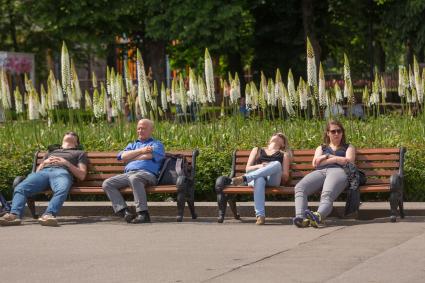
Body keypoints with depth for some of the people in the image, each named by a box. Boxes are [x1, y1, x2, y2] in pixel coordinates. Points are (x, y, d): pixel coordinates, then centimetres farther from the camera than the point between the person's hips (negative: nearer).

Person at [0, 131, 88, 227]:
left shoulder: (80, 153, 32)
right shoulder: (51, 151, 42)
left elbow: (82, 175, 15)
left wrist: (67, 163, 3)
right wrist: (44, 163, 11)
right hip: (43, 171, 3)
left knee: (62, 190, -43)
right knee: (20, 188, -31)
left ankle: (48, 215, -63)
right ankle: (14, 215, -51)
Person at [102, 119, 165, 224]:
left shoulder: (157, 144, 20)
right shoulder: (132, 145, 35)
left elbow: (148, 156, -2)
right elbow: (123, 156, 12)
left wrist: (130, 158, 8)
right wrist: (141, 150, 2)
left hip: (147, 173, -6)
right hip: (128, 174, 6)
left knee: (134, 178, -41)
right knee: (107, 184, -18)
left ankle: (143, 214, -43)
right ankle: (124, 212, -29)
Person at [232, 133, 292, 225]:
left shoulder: (284, 154, 30)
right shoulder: (257, 150, 33)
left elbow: (285, 177, 16)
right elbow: (247, 169, 20)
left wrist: (269, 169, -3)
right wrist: (259, 166, -2)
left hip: (272, 180, 0)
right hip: (256, 177, 0)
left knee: (277, 164, -35)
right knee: (259, 180, -41)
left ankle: (244, 178, -46)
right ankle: (260, 215, -53)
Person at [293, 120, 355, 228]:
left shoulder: (348, 147, 32)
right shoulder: (321, 148, 37)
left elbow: (348, 161, 11)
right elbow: (315, 163, 18)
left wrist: (328, 157, 10)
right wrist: (337, 159, 11)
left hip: (338, 171, -3)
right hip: (320, 172, 3)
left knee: (327, 194, -39)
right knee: (299, 187, -32)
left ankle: (318, 216, -68)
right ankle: (300, 217, -54)